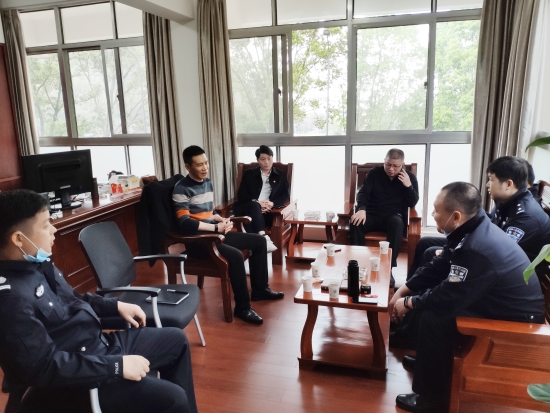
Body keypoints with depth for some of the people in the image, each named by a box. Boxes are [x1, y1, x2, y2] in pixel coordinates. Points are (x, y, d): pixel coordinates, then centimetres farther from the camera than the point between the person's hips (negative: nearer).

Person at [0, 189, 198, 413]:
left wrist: (115, 305, 10)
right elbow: (45, 367, -29)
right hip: (75, 382, -9)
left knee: (176, 339, 16)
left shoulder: (36, 263, 1)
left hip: (101, 344, 10)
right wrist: (117, 366, -25)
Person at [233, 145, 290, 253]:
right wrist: (257, 202, -15)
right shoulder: (248, 174, 15)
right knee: (254, 206, -38)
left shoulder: (281, 175, 16)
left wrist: (272, 204, -16)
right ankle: (264, 237, -52)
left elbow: (286, 196, 6)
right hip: (248, 208, 0)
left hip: (268, 210, 0)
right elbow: (241, 194, 5)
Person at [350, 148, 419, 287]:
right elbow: (363, 192, -5)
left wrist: (408, 186, -18)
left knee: (397, 224, -38)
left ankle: (389, 268, -31)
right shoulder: (374, 173, 5)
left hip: (394, 216, -1)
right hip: (372, 214, 1)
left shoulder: (409, 177, 4)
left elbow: (412, 204, -1)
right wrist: (362, 209, -25)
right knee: (355, 223, -32)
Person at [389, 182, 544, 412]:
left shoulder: (478, 249, -34)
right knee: (426, 294, 8)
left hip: (517, 321, -10)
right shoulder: (470, 229, -3)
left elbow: (447, 299, -27)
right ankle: (428, 358, 26)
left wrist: (408, 303, -10)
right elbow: (437, 267, 7)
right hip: (497, 301, 10)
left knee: (433, 317, -22)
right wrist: (404, 290, 3)